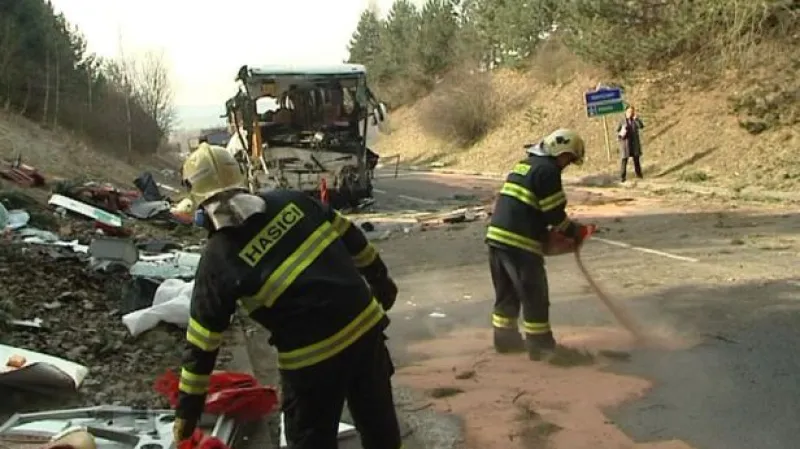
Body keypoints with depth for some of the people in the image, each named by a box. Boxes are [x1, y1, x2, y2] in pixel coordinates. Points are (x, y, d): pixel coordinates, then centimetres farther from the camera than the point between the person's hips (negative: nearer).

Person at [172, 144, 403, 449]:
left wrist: (187, 409, 7)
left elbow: (202, 344, -2)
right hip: (365, 322, 5)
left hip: (311, 355, -4)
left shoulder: (217, 260, -6)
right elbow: (350, 237, 10)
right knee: (379, 420, 24)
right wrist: (380, 279, 25)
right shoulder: (290, 200, 3)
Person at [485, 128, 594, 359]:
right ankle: (541, 345, 9)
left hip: (497, 236, 9)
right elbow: (555, 212, -11)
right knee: (535, 296, 2)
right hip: (520, 243, -9)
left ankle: (505, 338, 28)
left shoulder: (524, 164, 20)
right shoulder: (547, 169, -9)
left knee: (507, 293, 19)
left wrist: (547, 230, 21)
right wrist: (574, 231, 5)